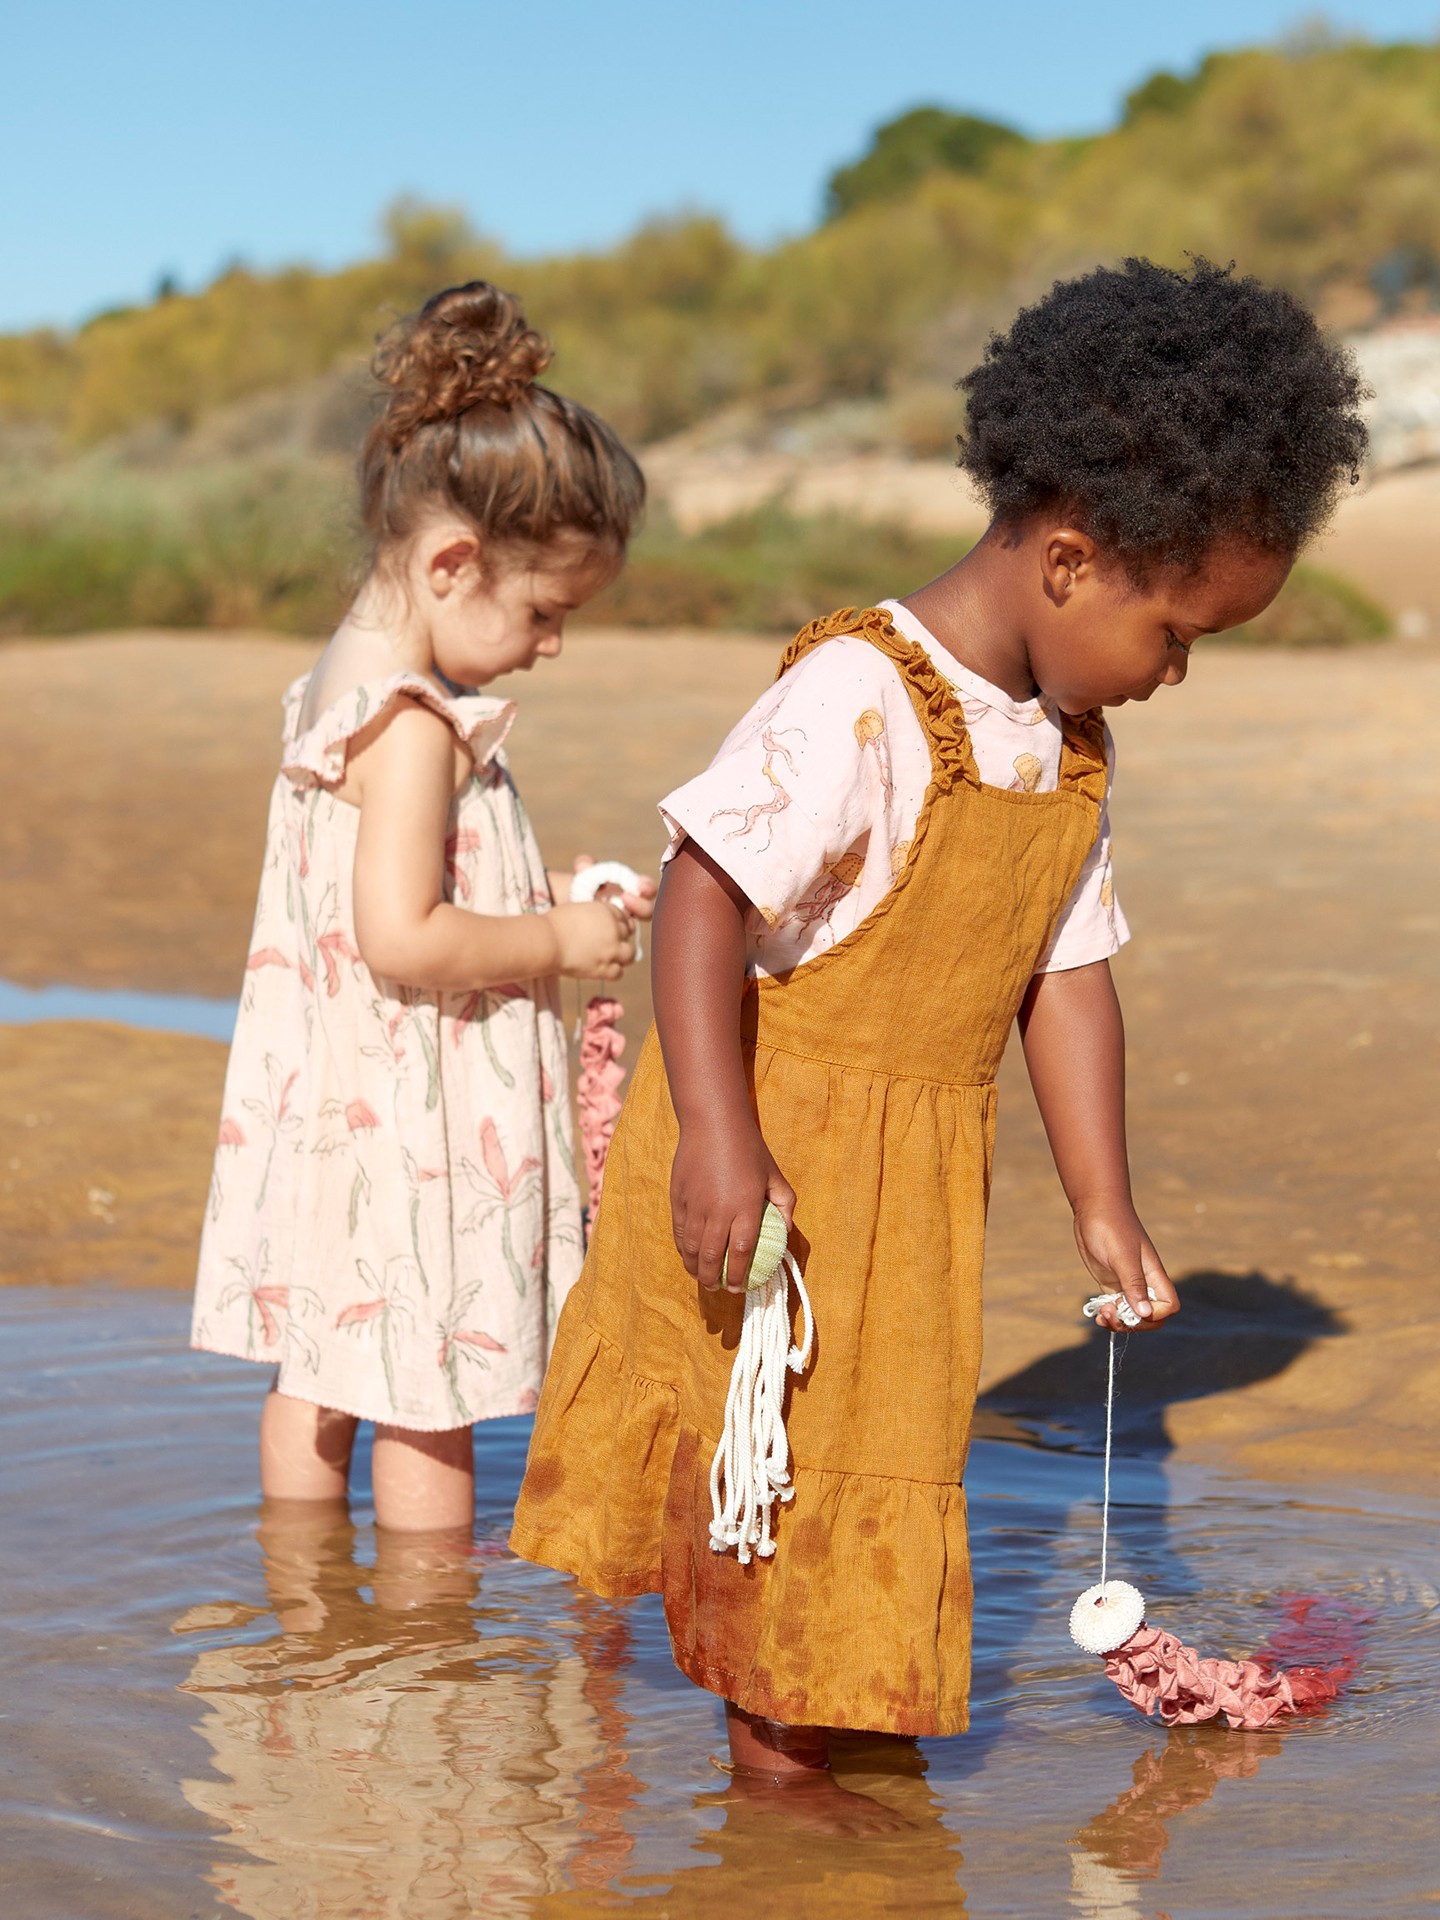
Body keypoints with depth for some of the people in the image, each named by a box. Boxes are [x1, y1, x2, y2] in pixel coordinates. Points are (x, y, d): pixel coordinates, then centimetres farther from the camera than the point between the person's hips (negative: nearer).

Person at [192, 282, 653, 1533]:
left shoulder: (345, 682, 10)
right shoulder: (412, 724, -21)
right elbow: (403, 938, -28)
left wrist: (544, 903, 11)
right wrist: (557, 940, -15)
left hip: (334, 1112, 10)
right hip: (407, 1124, -10)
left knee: (316, 1378, 18)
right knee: (426, 1408, 1)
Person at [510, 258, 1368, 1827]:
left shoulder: (1069, 755, 5)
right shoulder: (856, 702, -22)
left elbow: (1066, 979, 10)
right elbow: (705, 894, -26)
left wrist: (1103, 1209, 9)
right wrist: (716, 1137, -31)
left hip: (918, 1167, 8)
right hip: (774, 1136, -8)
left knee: (873, 1428, 16)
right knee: (762, 1428, 2)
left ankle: (785, 1721, 31)